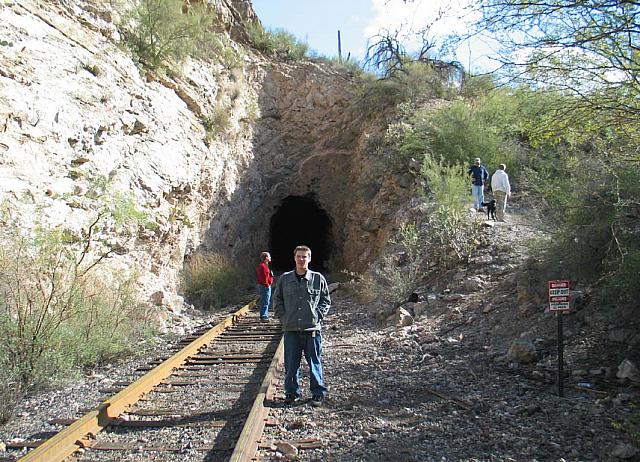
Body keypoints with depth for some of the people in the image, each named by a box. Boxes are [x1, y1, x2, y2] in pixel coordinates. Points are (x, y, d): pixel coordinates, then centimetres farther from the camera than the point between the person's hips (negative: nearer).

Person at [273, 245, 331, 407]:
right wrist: (284, 316, 2)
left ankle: (318, 393, 20)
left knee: (315, 363, 7)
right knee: (291, 363, 8)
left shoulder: (318, 279, 1)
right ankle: (292, 392, 24)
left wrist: (318, 315, -3)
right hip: (291, 329, 1)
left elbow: (326, 301, 9)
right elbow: (277, 300, 13)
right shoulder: (284, 279, 4)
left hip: (312, 329, -1)